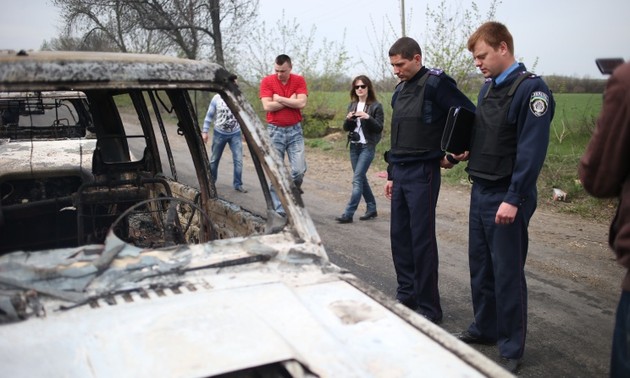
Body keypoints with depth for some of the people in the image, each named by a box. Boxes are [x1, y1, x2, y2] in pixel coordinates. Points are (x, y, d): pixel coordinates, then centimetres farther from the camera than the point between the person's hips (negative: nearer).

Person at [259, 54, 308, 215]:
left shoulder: (299, 80, 0)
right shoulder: (267, 81, -3)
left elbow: (301, 103, -13)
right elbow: (267, 106, -13)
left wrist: (278, 98, -11)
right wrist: (291, 101, -9)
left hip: (295, 130, 1)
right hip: (274, 131, 0)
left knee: (299, 170, -8)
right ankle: (279, 209, 8)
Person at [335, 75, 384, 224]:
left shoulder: (376, 106, -6)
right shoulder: (352, 105, 11)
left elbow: (379, 128, -9)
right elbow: (346, 128, 11)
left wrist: (368, 118, -24)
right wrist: (348, 119, -11)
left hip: (367, 147, -6)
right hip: (354, 146, 7)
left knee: (357, 179, -11)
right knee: (361, 178, 12)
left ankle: (348, 214, -11)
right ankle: (372, 209, 25)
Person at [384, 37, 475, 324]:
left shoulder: (436, 83, -10)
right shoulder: (399, 91, 15)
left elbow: (471, 117, -14)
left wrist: (453, 156, -9)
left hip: (423, 173, -8)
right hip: (400, 174, 8)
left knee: (422, 241, -3)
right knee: (399, 236, 12)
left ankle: (429, 308, 9)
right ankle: (406, 295, 26)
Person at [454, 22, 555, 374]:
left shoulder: (531, 88, -13)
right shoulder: (488, 87, 12)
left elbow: (532, 150, -20)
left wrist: (513, 199, -22)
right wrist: (467, 151, 6)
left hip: (507, 198, -8)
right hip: (480, 191, 8)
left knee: (508, 272, 1)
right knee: (480, 265, 16)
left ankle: (512, 349, 16)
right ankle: (485, 328, 33)